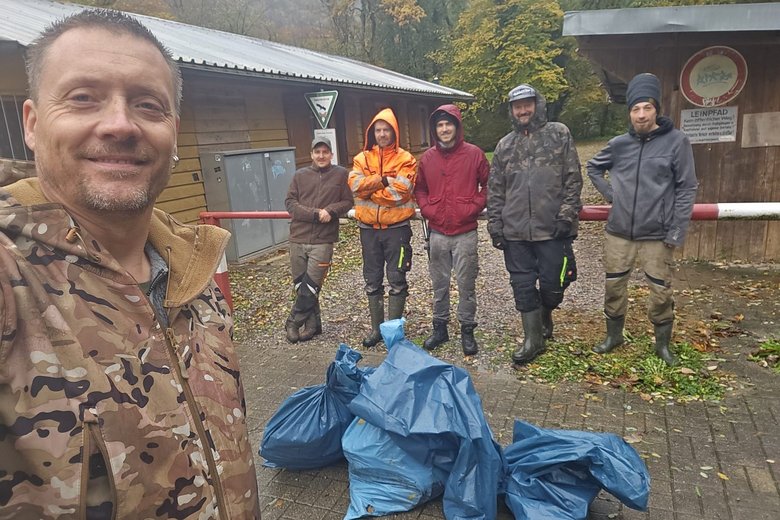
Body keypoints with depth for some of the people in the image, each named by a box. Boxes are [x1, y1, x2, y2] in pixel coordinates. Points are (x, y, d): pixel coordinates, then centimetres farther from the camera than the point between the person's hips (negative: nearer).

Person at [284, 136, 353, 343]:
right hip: (298, 238, 3)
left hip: (323, 240, -3)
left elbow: (347, 202, 5)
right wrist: (315, 214, -11)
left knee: (310, 287, -5)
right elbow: (290, 202, 3)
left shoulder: (341, 174, 4)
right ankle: (313, 323, 22)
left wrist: (331, 211, -14)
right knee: (300, 285, 7)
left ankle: (293, 323, 14)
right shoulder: (300, 175, 8)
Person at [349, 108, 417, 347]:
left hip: (396, 227, -3)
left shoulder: (405, 159, -3)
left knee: (397, 280, 4)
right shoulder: (362, 158, 7)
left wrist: (370, 189, -10)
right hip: (369, 228, 4)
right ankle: (376, 328, 25)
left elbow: (401, 191, -16)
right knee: (372, 282, 11)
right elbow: (356, 185, -10)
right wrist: (384, 180, -16)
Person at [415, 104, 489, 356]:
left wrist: (473, 207, -5)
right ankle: (440, 327, 26)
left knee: (466, 285, 4)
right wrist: (427, 209, 2)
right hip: (437, 233, 3)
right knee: (439, 284, 12)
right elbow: (420, 189, 16)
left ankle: (467, 330, 18)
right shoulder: (427, 157, 6)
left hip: (465, 233, -3)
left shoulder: (474, 154, -1)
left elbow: (488, 185, 5)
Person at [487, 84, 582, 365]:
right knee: (522, 285, 6)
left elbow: (573, 178, 0)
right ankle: (533, 338, 19)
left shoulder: (559, 134, 4)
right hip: (515, 231, 3)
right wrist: (495, 225, 5)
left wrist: (567, 214, -9)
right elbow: (495, 190, 12)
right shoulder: (504, 145, 13)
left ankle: (545, 316, 36)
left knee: (552, 283, 4)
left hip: (552, 228, -3)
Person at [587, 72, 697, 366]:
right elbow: (593, 167, 21)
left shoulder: (676, 141, -5)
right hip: (619, 232, 3)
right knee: (614, 287, 10)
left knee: (661, 291, 6)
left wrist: (677, 232, -10)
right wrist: (609, 193, 6)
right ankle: (614, 335, 29)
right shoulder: (618, 144, 4)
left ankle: (663, 344, 25)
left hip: (657, 235, -3)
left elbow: (687, 188, -5)